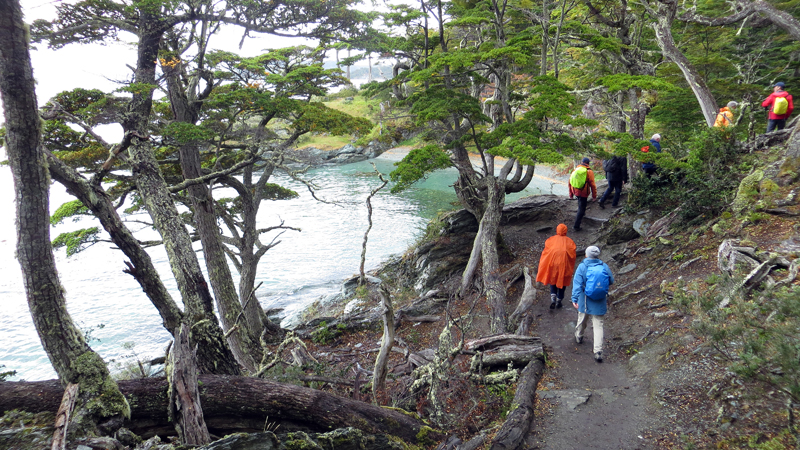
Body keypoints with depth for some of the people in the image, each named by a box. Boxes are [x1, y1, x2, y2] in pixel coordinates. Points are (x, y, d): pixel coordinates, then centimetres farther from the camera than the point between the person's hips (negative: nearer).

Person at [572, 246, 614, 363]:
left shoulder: (582, 267, -11)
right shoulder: (604, 266, -4)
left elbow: (577, 283, -18)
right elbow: (611, 281, 8)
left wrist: (574, 298, -20)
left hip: (585, 301, -1)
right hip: (600, 302, 1)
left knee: (582, 319, 23)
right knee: (598, 325, 3)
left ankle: (579, 336, 48)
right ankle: (598, 351, -4)